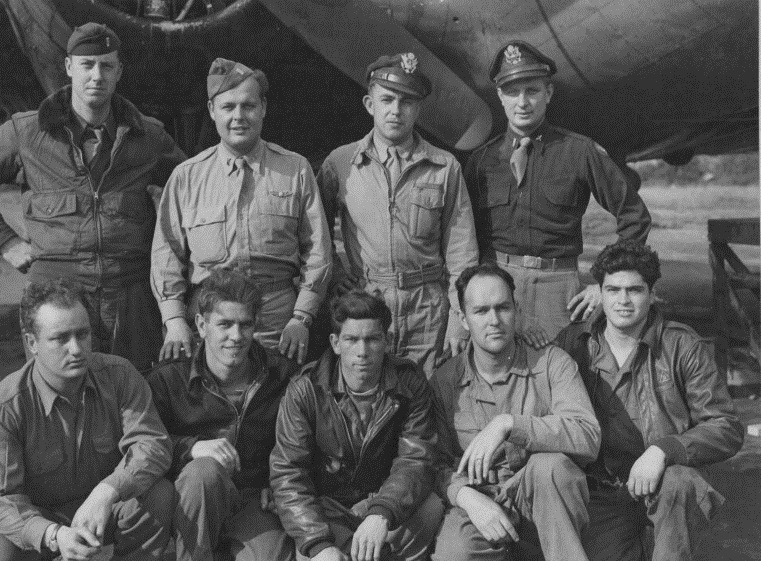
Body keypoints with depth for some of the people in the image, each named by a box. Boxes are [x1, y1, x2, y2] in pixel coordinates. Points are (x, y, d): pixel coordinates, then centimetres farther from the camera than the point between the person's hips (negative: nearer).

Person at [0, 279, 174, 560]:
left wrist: (106, 492, -39)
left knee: (160, 495, -27)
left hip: (106, 505, 2)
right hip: (41, 516, -2)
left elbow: (152, 442, -21)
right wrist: (54, 535, -41)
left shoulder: (118, 375, -14)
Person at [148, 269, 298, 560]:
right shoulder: (167, 380, 0)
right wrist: (192, 447, -25)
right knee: (204, 469, -34)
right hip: (190, 504, 0)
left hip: (256, 501, 0)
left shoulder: (281, 375, 5)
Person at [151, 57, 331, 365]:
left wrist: (301, 318, -5)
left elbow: (316, 251, 4)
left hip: (277, 329, 0)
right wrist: (175, 320, -6)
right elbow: (167, 251, 5)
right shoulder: (186, 176, 7)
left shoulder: (296, 170, 6)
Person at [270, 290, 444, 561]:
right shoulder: (305, 389, -11)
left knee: (432, 506, -28)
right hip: (325, 505, -2)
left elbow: (415, 461, -15)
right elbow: (287, 474, -16)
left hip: (385, 501, 2)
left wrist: (382, 513, -37)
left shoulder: (409, 384, -7)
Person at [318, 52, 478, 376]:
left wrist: (460, 322, -3)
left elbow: (460, 255, 1)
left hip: (429, 312, 0)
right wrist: (331, 270, 5)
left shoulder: (445, 168, 2)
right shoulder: (340, 163, 3)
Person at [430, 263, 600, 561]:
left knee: (550, 463, -33)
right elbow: (436, 464, 2)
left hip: (542, 500, 1)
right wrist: (468, 497, -20)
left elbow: (588, 438, -16)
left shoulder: (551, 362, -1)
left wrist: (508, 424, -26)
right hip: (478, 501, -1)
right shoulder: (444, 381, 3)